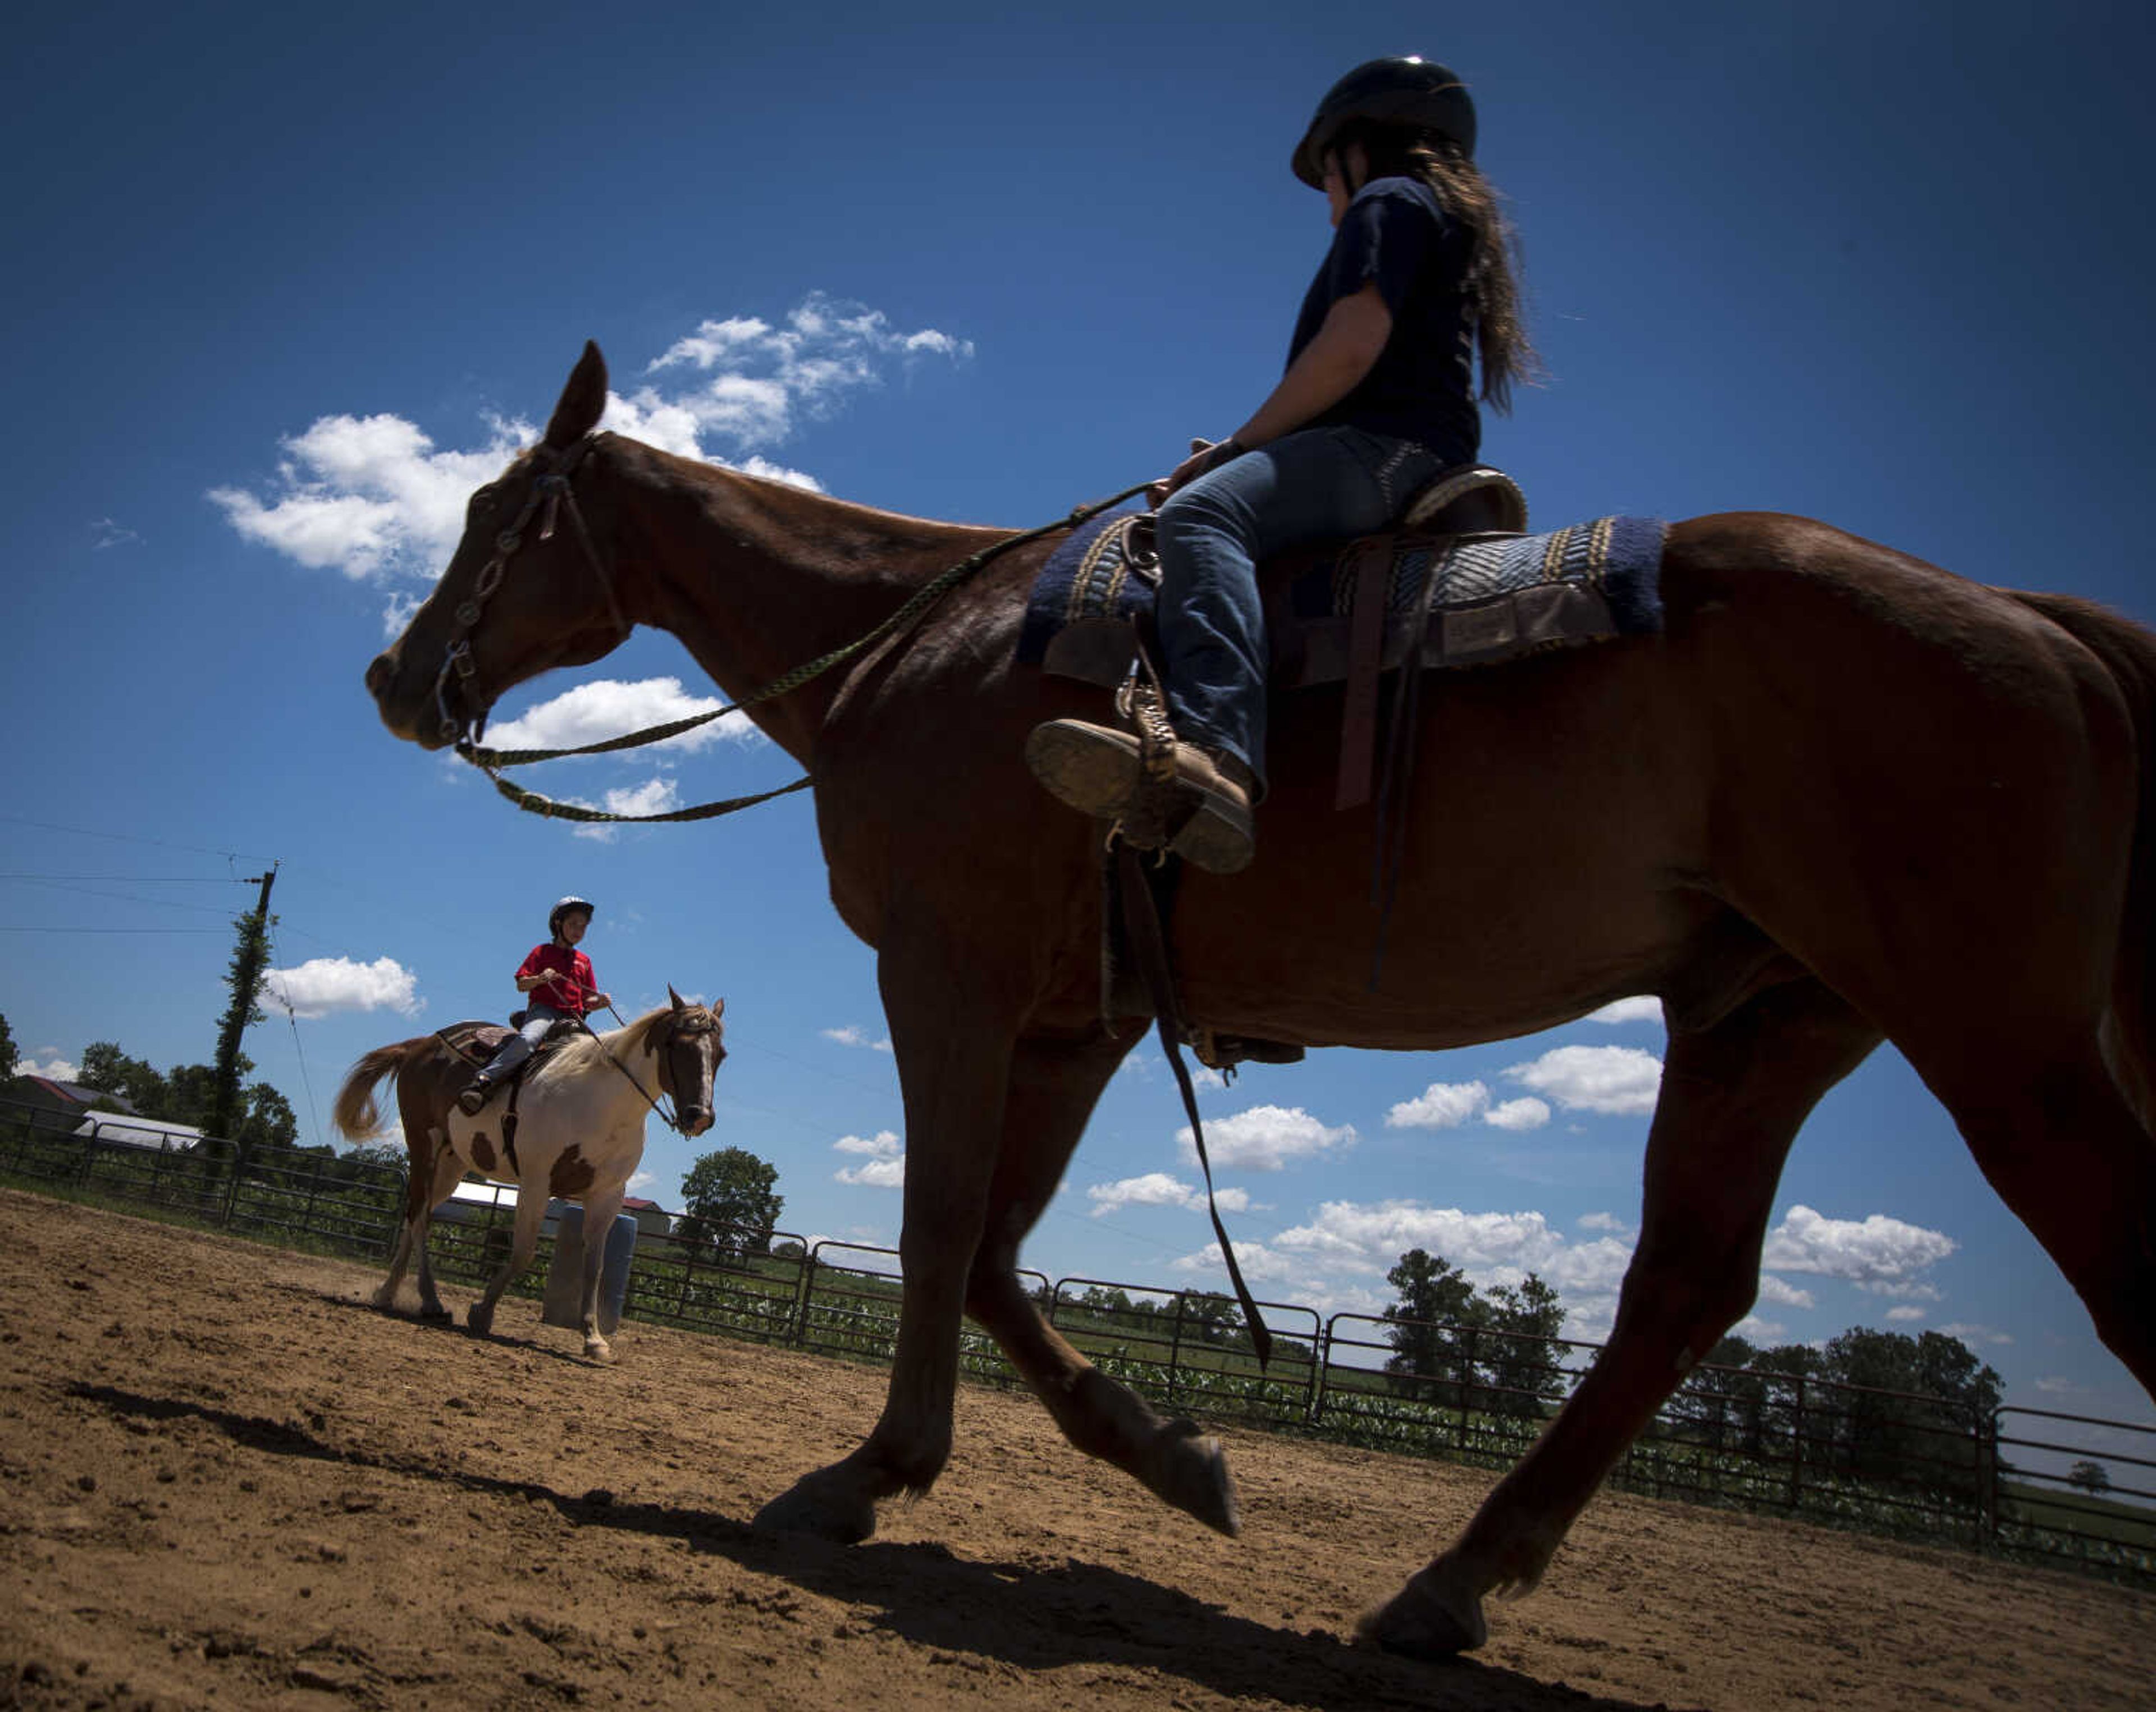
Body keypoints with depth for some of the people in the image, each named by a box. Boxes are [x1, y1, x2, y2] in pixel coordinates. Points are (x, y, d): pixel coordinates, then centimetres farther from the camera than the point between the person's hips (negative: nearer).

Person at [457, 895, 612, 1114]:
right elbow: (521, 985, 5)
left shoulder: (584, 961, 24)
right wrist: (540, 979, -15)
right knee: (528, 1039, -36)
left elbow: (587, 1001, 21)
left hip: (573, 1018, 5)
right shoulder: (542, 952, 12)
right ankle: (482, 1082, -43)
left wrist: (600, 1002, -1)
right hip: (543, 1009, -5)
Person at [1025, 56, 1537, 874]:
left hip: (1381, 443, -11)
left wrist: (1239, 445, -4)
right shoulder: (1454, 225, 37)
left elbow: (1349, 349, -11)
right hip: (1415, 464, 11)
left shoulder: (1389, 202, 6)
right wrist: (1246, 454, 24)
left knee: (1200, 514, -34)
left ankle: (1217, 758, -60)